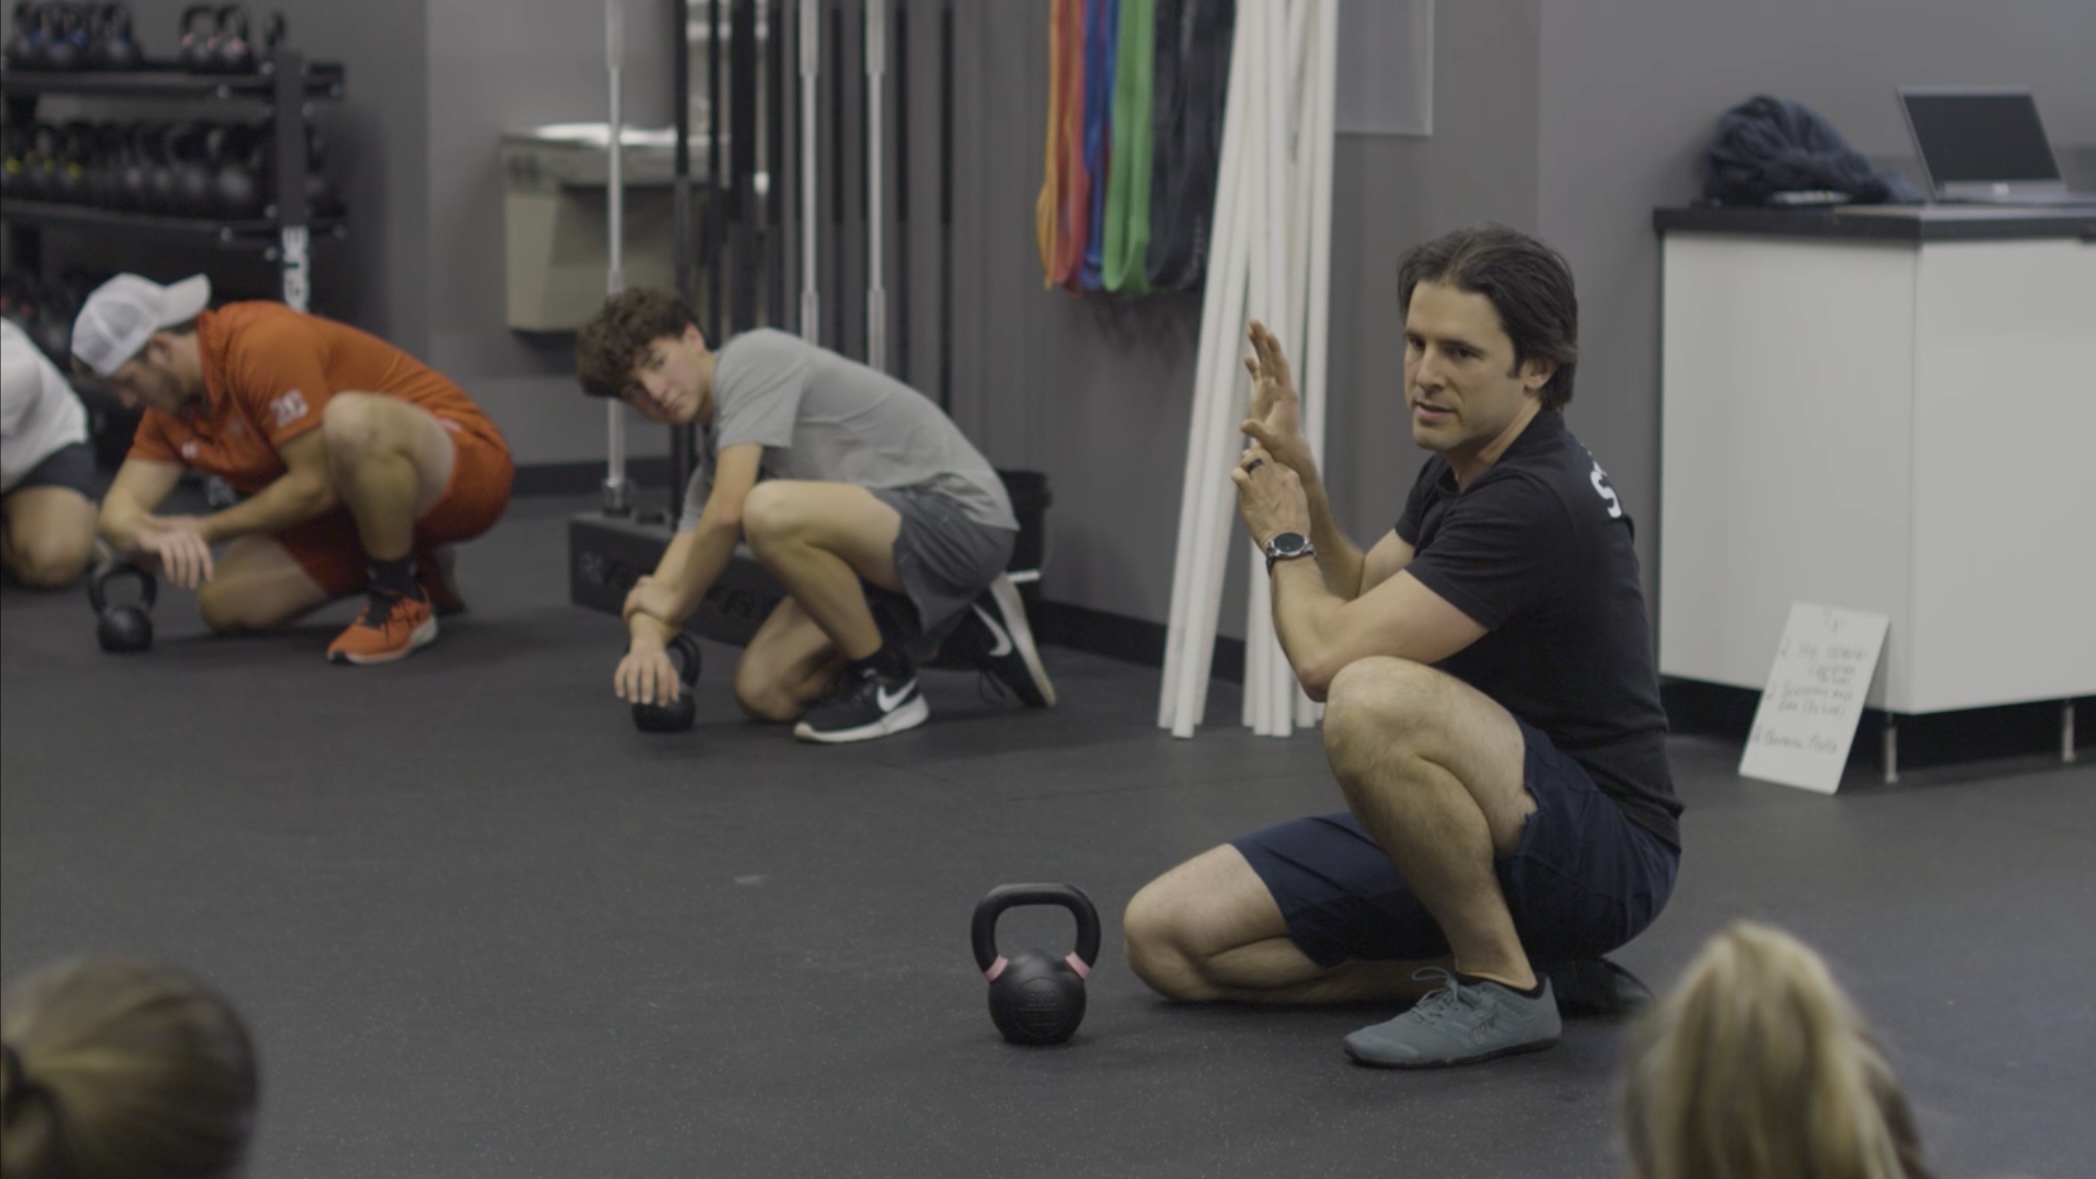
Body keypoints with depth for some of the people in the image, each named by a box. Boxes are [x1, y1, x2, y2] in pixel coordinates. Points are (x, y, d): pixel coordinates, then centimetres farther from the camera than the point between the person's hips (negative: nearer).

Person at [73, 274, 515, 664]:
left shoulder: (264, 344, -23)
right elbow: (121, 509, 0)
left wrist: (209, 529, -14)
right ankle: (411, 566, 15)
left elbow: (314, 485, -24)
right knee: (225, 604, -3)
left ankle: (403, 603, -19)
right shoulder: (172, 406, 4)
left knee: (350, 420, -40)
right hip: (360, 506, 9)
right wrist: (157, 537, -24)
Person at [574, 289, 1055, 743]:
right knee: (763, 690, 3)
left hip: (962, 517, -10)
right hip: (899, 541, 10)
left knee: (770, 511, -33)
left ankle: (886, 683, -11)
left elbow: (726, 515, -24)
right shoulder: (718, 453, 13)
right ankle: (957, 629, 15)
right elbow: (662, 588, 11)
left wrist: (674, 604, -6)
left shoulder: (753, 360, -15)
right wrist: (646, 641, -13)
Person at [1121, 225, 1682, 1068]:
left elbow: (1326, 656, -28)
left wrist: (1282, 538, -7)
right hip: (1462, 835, 9)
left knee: (1375, 703, -38)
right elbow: (1361, 595, 25)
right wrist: (1298, 476, 9)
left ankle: (1504, 984, -16)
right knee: (1167, 935, -4)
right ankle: (1494, 952, 5)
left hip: (1598, 855, -9)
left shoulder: (1536, 502, -24)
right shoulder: (1461, 468, 7)